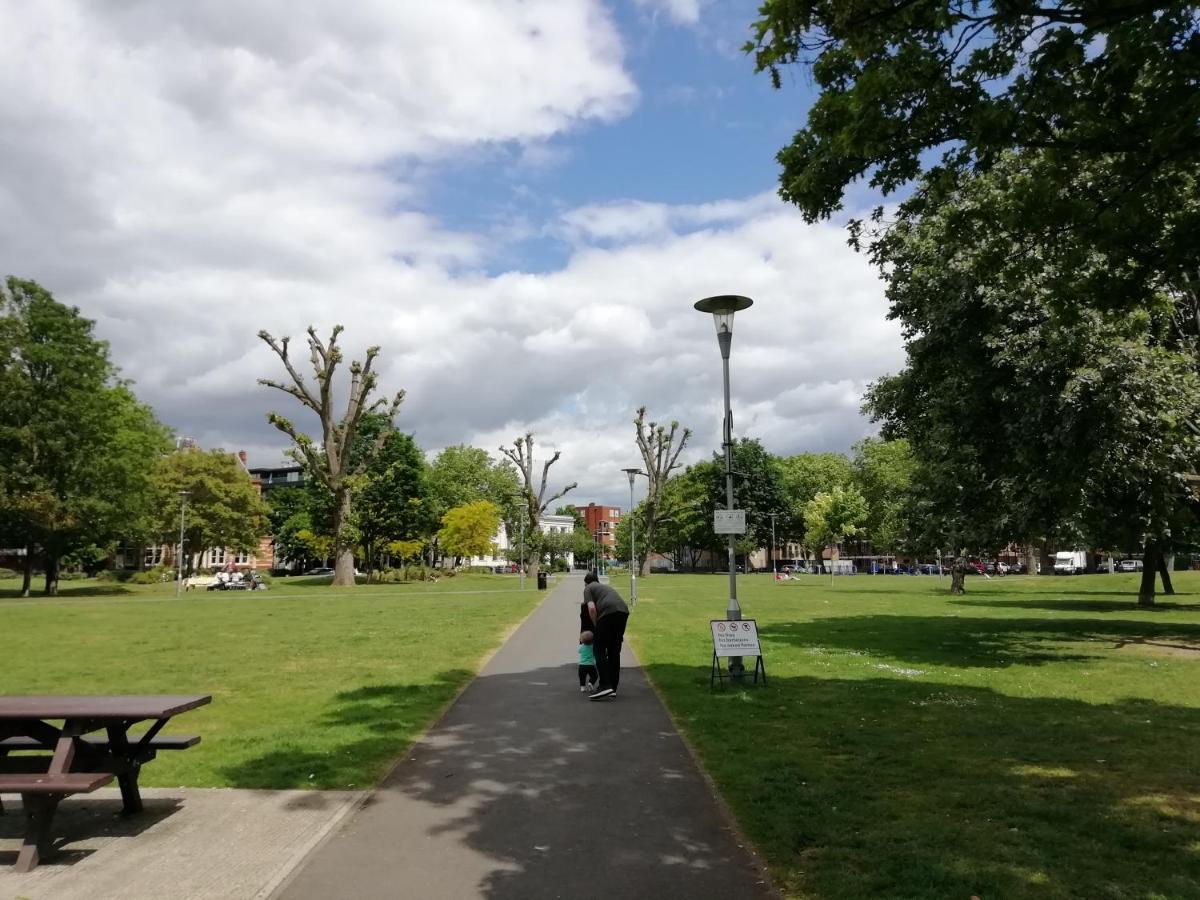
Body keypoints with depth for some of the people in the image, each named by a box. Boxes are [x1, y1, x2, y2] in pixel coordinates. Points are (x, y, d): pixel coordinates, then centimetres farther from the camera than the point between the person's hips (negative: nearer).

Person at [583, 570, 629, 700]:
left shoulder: (588, 588, 17)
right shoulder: (606, 586, 37)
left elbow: (592, 608, -2)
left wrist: (596, 627, 11)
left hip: (608, 613, -6)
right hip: (623, 611, 6)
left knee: (599, 649, 3)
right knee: (614, 651, 15)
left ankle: (605, 686, -8)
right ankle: (613, 688, 16)